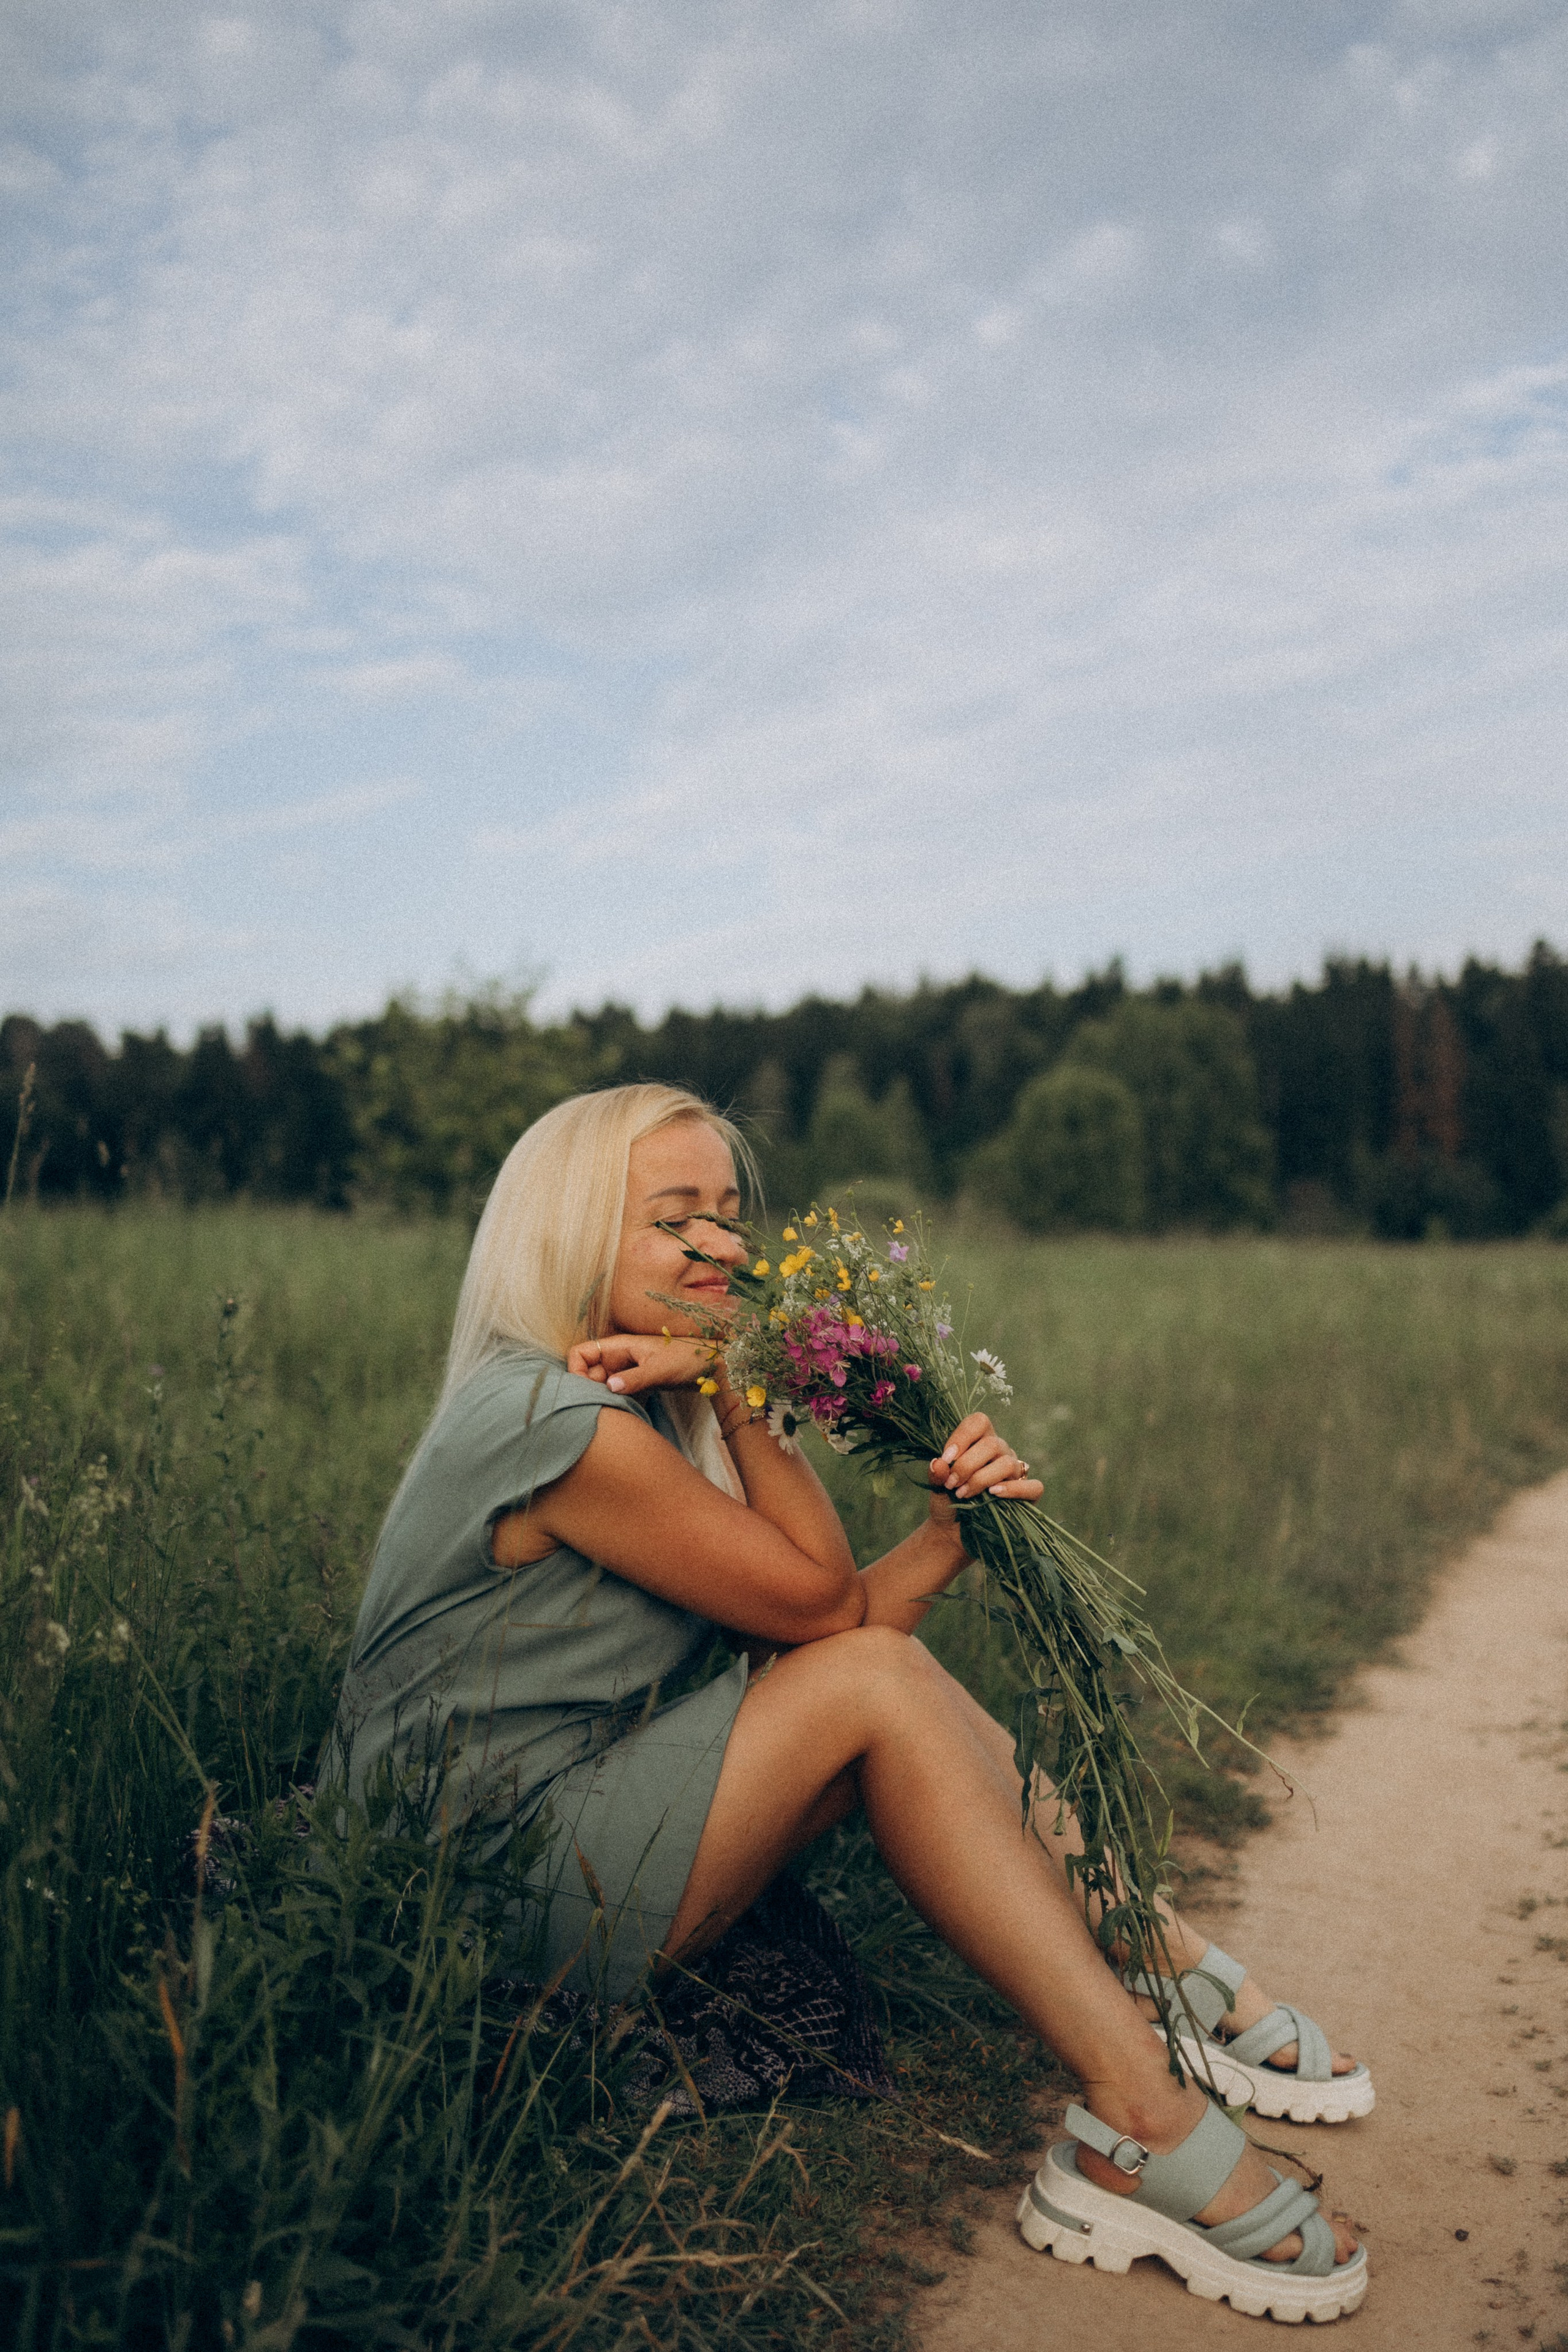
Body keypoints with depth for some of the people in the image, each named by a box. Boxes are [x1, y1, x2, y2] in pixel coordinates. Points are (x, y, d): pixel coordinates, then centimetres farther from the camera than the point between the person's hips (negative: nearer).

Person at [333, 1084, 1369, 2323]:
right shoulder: (553, 1420, -20)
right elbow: (819, 1603, -13)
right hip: (488, 1902, -9)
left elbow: (812, 1630, 2)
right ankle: (1147, 2120, -15)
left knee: (884, 1667, 1)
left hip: (575, 1828, 9)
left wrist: (952, 1527, -11)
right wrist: (743, 1390, -13)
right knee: (878, 1683, -19)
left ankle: (1167, 1965, 7)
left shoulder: (647, 1415, 10)